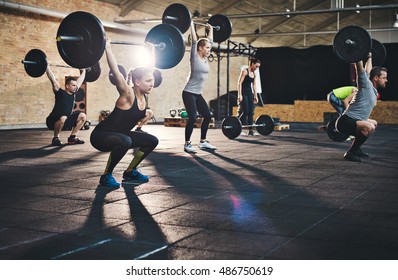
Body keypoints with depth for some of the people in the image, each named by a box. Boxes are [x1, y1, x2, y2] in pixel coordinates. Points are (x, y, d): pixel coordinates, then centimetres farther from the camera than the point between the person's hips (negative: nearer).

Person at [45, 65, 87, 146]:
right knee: (63, 118, -40)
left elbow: (80, 80, 14)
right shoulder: (60, 93, -15)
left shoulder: (73, 93, 3)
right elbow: (53, 79, -21)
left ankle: (72, 137, 2)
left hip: (65, 120, 7)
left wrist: (83, 70, 20)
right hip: (53, 121, -7)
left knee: (83, 116, -2)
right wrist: (47, 68, -20)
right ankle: (55, 139, -18)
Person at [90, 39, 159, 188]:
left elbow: (148, 68, 8)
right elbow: (115, 70, -35)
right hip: (101, 135, -8)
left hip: (118, 134, 8)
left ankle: (130, 171, 16)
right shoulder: (127, 95, -24)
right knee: (124, 141, -39)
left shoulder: (142, 95, -4)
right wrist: (107, 48, -36)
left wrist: (151, 50, 12)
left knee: (152, 141, 3)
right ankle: (106, 176, -18)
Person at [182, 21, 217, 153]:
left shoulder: (205, 59, 8)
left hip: (198, 94, 8)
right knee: (192, 118, -15)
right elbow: (194, 40, -16)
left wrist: (210, 30, 26)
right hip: (189, 93, -8)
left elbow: (210, 41, 19)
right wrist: (191, 25, -13)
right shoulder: (195, 57, -10)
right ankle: (187, 144, -5)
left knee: (207, 115, 6)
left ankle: (203, 142, 16)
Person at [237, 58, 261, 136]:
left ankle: (250, 130, 7)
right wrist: (239, 95, -20)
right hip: (243, 93, -8)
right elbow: (239, 83, -14)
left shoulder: (254, 74, 13)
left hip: (250, 93, 8)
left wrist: (255, 96, 14)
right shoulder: (245, 71, -10)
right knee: (244, 112, -13)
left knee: (251, 112, 4)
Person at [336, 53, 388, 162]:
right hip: (345, 122, -10)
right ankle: (350, 153, -20)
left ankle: (356, 149, 22)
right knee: (369, 127, -35)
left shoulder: (373, 89, 15)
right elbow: (360, 69, -20)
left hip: (352, 121, 10)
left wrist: (369, 57, 38)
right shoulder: (366, 85, -10)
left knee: (374, 123, 31)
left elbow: (368, 70, 31)